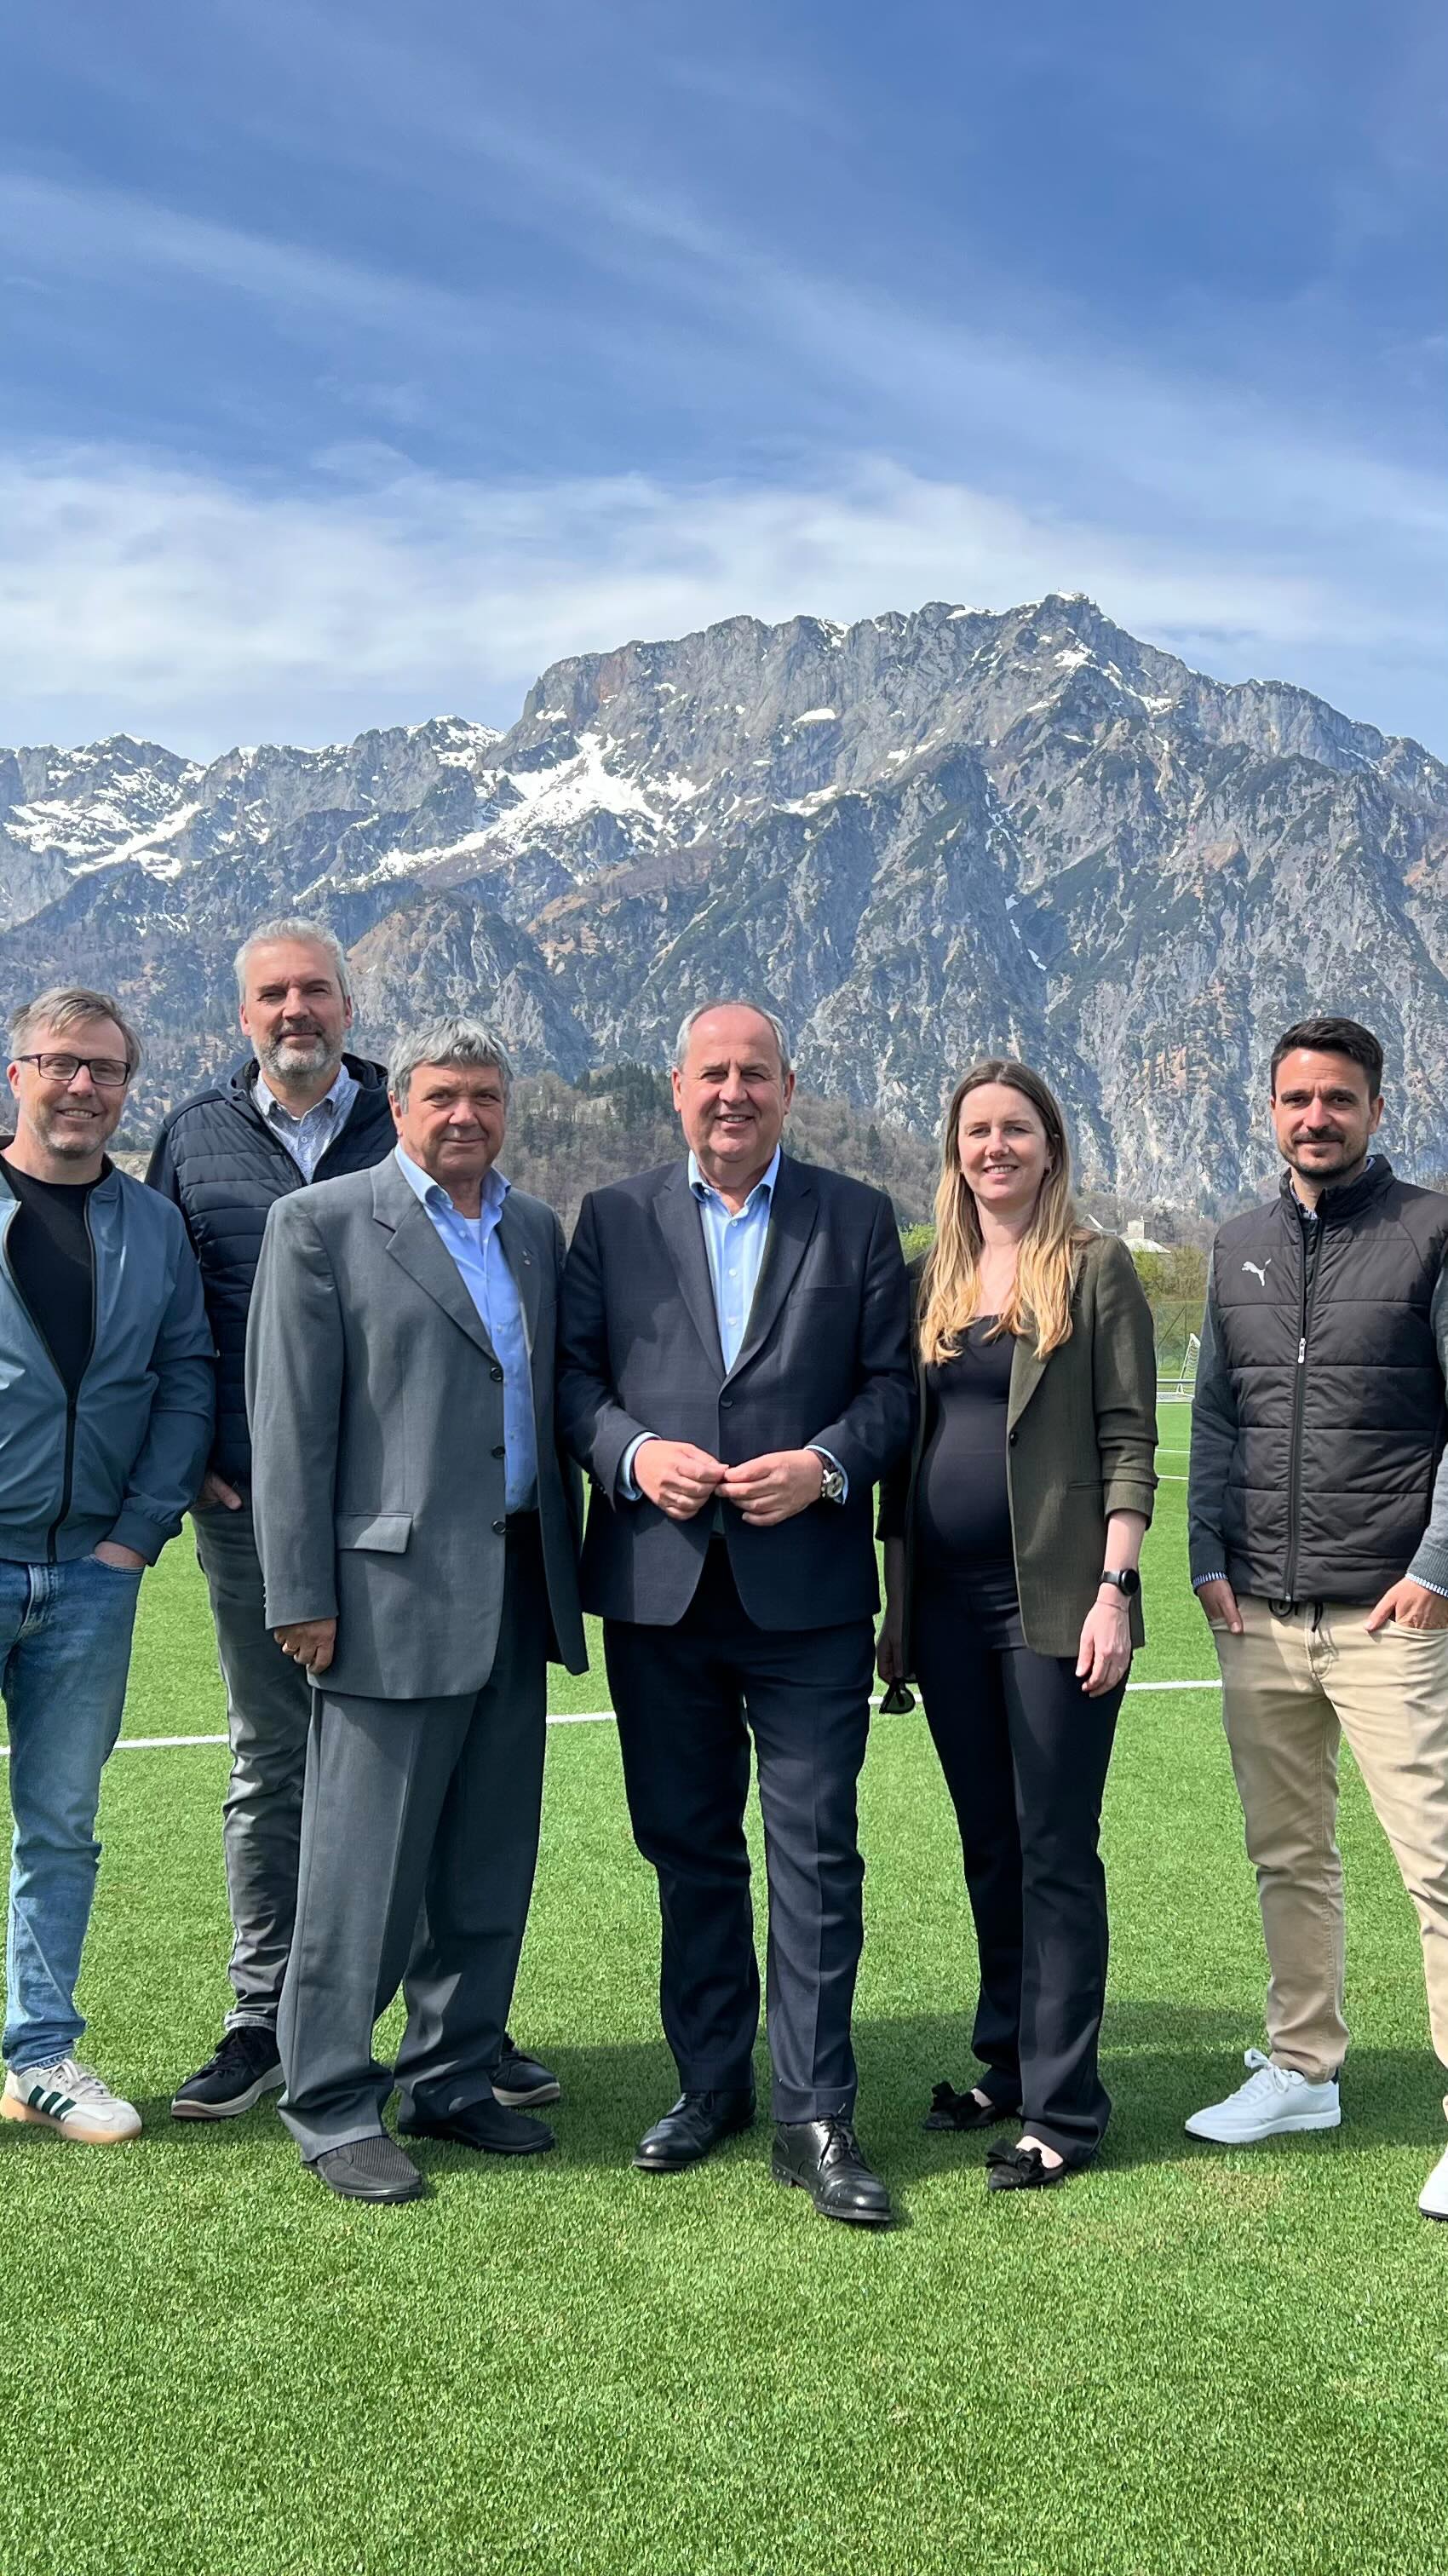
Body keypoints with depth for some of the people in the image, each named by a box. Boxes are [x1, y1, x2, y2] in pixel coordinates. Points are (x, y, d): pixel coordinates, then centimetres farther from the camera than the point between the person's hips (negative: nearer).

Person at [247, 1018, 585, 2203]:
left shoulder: (536, 1230, 15)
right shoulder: (322, 1224, -2)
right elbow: (290, 1422, -6)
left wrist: (568, 1562, 14)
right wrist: (301, 1595, -11)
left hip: (516, 1594, 6)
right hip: (391, 1593, -6)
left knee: (490, 1871, 13)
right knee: (365, 1870, 1)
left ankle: (455, 2081, 27)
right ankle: (332, 2108, 16)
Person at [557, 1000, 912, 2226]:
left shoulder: (857, 1217, 6)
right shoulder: (613, 1217, 9)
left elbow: (893, 1383, 4)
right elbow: (572, 1373, 6)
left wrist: (828, 1463, -13)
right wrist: (635, 1453, -11)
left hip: (809, 1587, -1)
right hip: (658, 1586, 2)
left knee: (817, 1852, -1)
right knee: (688, 1847, 13)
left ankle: (817, 2116, 10)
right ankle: (712, 2081, 28)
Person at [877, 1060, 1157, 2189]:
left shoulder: (1096, 1268, -2)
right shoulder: (932, 1279, 12)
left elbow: (1129, 1440, -6)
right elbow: (906, 1440, 14)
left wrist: (1116, 1589, -15)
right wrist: (896, 1604, 12)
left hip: (1053, 1601, -5)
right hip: (948, 1605, 5)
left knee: (1056, 1848, -1)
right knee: (988, 1844, 14)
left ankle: (1062, 2108, 8)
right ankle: (1010, 2063, 28)